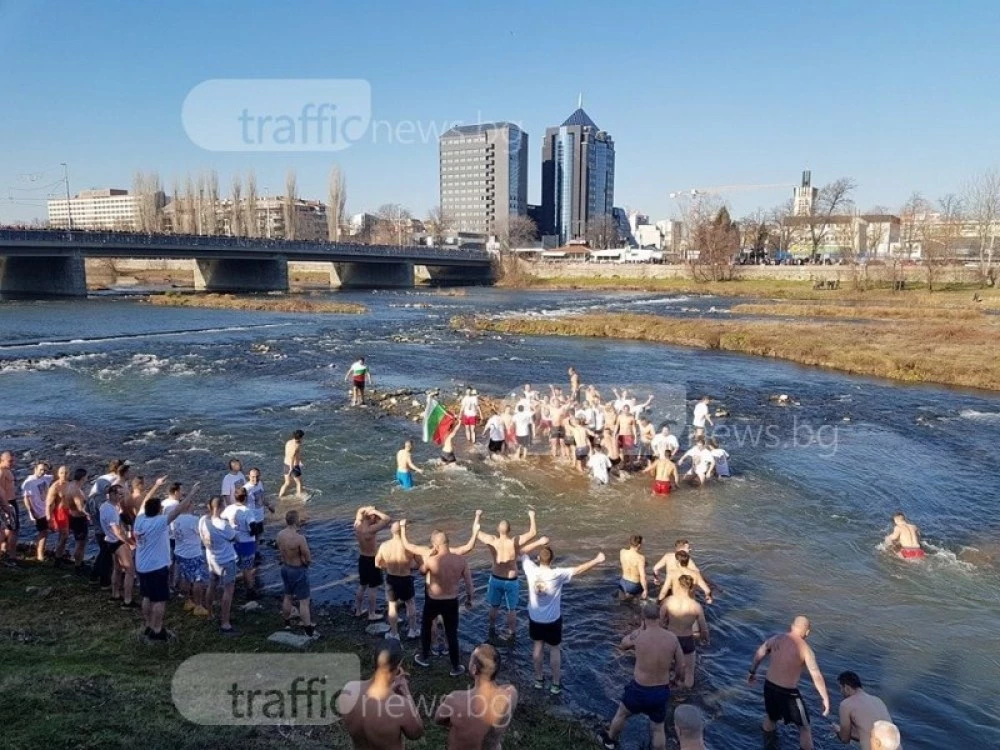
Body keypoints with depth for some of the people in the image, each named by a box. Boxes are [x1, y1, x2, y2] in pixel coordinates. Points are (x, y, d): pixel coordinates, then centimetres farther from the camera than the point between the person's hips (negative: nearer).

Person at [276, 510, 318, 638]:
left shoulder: (280, 534, -8)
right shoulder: (299, 538, -30)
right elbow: (308, 559, -21)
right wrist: (306, 559, 0)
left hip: (285, 568, 7)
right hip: (299, 570, -7)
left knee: (287, 597, 25)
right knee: (304, 602, 4)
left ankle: (287, 623, 43)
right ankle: (309, 631, 12)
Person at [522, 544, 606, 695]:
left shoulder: (531, 570, -19)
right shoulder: (557, 574, -26)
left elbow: (522, 555, -2)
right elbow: (578, 570, -21)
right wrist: (597, 560, -13)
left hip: (535, 618, 3)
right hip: (552, 619, -3)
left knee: (538, 646, 21)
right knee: (554, 649, 15)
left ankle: (539, 679, 34)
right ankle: (556, 684, 24)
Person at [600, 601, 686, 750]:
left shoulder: (638, 636, -21)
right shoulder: (672, 638, -12)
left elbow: (623, 644, 4)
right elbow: (681, 669, -2)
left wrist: (641, 628, 7)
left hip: (640, 690, -2)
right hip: (662, 692, 2)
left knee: (621, 714, 27)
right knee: (658, 728, 23)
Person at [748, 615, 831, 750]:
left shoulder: (776, 638, -1)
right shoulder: (805, 649, -16)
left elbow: (759, 654, 11)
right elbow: (816, 676, -18)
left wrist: (752, 672, 25)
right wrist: (825, 699, -9)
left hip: (769, 686, 6)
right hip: (788, 692, -6)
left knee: (771, 716, 32)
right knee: (804, 727, 15)